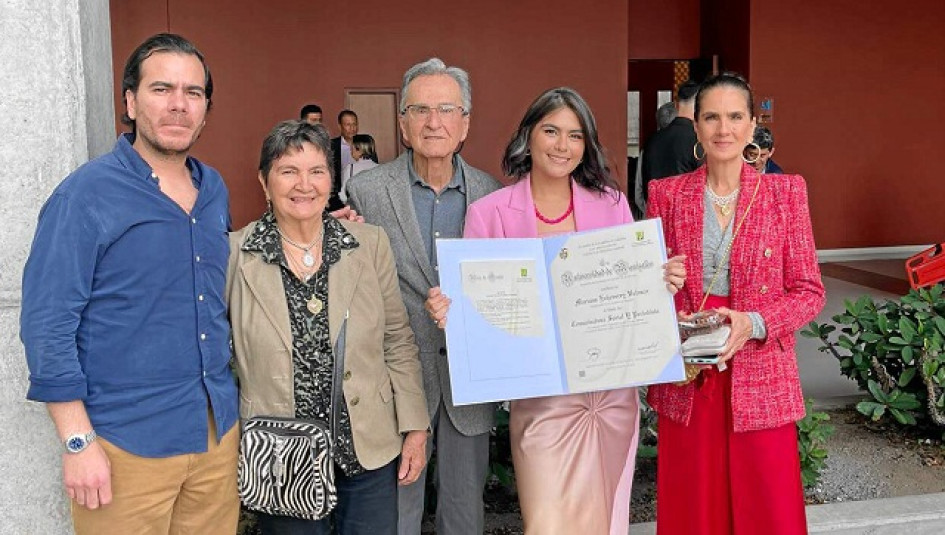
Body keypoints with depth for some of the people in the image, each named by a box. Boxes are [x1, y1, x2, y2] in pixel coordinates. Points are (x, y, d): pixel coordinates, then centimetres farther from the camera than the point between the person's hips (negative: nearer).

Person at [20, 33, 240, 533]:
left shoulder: (214, 189, 7)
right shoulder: (86, 194, -12)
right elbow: (47, 324, -13)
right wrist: (78, 442, -14)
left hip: (219, 431, 6)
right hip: (128, 445, -5)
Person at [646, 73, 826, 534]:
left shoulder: (785, 192, 1)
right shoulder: (666, 195, 3)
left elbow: (808, 291, 0)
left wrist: (753, 323, -17)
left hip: (760, 379, -1)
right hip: (685, 381, 1)